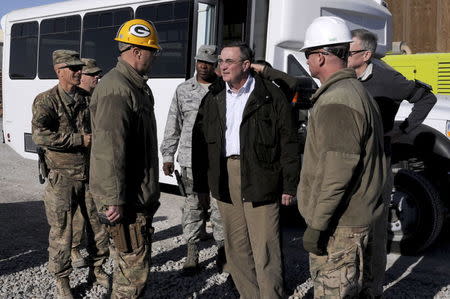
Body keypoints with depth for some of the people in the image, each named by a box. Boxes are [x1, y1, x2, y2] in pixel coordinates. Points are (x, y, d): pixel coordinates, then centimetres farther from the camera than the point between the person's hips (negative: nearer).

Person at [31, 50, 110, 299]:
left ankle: (98, 269, 31)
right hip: (63, 178, -5)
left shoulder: (87, 99, 10)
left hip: (91, 174, 5)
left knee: (100, 223, 12)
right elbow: (40, 135, -21)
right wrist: (79, 140, -19)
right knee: (62, 231, 2)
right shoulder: (46, 101, -6)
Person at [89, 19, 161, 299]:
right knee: (135, 268, -3)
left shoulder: (136, 85, 14)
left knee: (130, 262, 22)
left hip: (138, 195, 11)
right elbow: (109, 150, -26)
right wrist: (114, 200, -25)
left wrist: (149, 191, 24)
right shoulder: (116, 89, -21)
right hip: (126, 200, -11)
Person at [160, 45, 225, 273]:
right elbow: (173, 125, 12)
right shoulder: (183, 90, 11)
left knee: (220, 206, 0)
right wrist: (168, 155, 7)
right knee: (193, 207, 5)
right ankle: (192, 255, 14)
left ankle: (222, 252, 14)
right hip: (191, 159, 1)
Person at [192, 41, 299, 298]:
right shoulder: (213, 99, 13)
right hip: (225, 178, 5)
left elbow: (288, 142, -5)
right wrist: (200, 182, 7)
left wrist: (289, 185, -8)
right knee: (236, 248, 12)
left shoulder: (271, 96, -2)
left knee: (265, 249, -5)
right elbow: (200, 142, 12)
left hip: (259, 178, -5)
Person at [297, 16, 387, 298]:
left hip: (338, 225, -10)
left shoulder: (336, 102, -20)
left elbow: (337, 171, -25)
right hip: (358, 219, 10)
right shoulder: (357, 91, 14)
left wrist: (316, 224, -20)